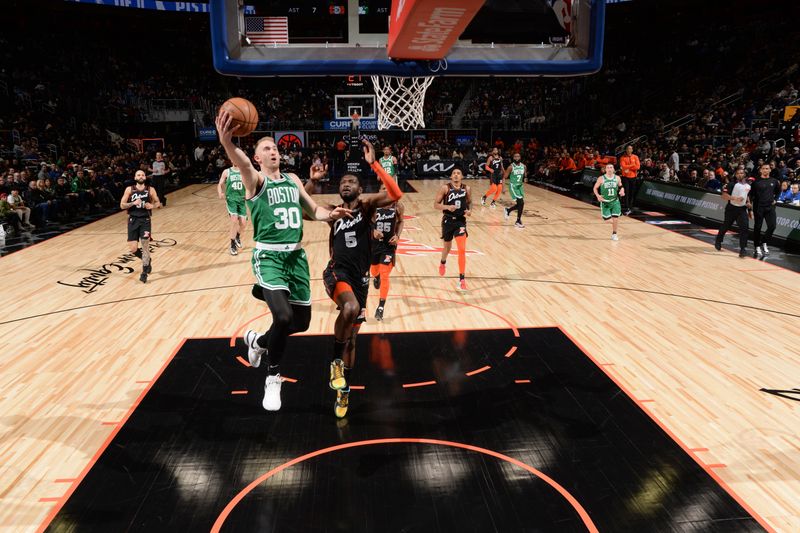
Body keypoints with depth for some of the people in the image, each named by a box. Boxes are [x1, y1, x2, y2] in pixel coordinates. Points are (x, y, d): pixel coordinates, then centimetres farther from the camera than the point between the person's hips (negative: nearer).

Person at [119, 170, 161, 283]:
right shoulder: (129, 190, 0)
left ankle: (144, 272, 8)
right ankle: (147, 260, 28)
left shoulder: (150, 190, 1)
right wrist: (133, 203, -17)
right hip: (133, 220, 1)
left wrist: (152, 206, -12)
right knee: (133, 249, -3)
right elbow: (122, 205, -1)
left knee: (145, 245, -6)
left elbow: (158, 203, 10)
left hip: (145, 220, -1)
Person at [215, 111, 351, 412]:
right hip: (268, 256, -6)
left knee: (301, 322, 8)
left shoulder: (293, 180, 14)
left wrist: (330, 215, -2)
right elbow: (242, 164, -26)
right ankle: (273, 379, 2)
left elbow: (313, 210, 21)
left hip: (296, 255, 6)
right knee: (283, 316, -23)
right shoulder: (256, 180, -3)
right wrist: (226, 142, -49)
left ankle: (257, 341, 38)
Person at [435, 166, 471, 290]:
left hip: (460, 221, 0)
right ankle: (443, 263, 56)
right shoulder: (445, 188, -8)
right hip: (448, 221, 0)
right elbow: (436, 205, -7)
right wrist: (447, 207, -24)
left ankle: (462, 279, -9)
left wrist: (469, 210, -5)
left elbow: (469, 202, 16)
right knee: (447, 246, 20)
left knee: (462, 250, -13)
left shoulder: (466, 189, -1)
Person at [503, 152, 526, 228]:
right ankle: (518, 222, -3)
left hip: (520, 186, 6)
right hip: (513, 186, -6)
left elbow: (525, 175, 16)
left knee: (520, 204, 10)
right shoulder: (511, 167, -15)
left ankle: (508, 210, 39)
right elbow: (504, 177, -10)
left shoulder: (523, 166, 0)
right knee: (521, 203, -15)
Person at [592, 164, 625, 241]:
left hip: (615, 201, 1)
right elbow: (595, 188, 0)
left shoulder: (617, 178, 0)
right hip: (605, 201, -1)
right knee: (606, 218, -1)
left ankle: (614, 234, 11)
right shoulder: (601, 178, -8)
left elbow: (621, 186, 16)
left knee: (615, 218, -6)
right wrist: (598, 195, -17)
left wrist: (622, 191, -6)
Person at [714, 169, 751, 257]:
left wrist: (748, 203, 8)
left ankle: (743, 248, -12)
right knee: (726, 226, 13)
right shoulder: (732, 184, -11)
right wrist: (735, 198, -29)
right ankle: (718, 240, 40)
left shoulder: (748, 185, 7)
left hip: (742, 209, 3)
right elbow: (724, 196, -18)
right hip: (731, 208, -3)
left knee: (744, 227, -14)